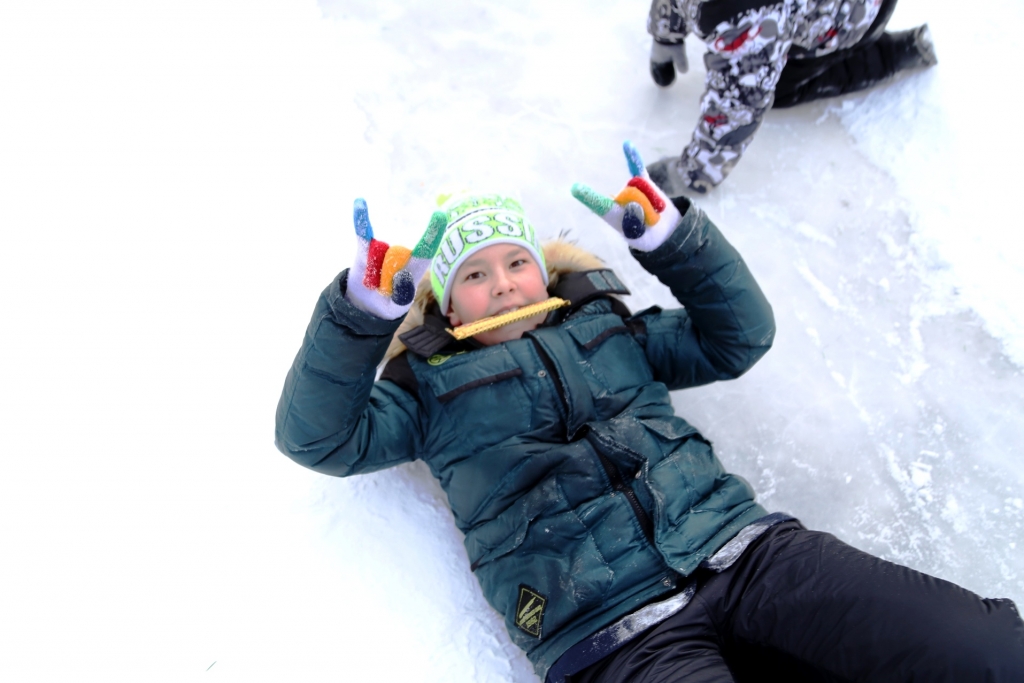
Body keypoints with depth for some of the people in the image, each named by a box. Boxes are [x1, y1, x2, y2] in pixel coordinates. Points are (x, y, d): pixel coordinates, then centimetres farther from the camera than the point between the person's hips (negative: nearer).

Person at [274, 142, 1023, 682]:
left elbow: (738, 337, 21)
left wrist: (670, 237, 8)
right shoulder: (429, 387, 12)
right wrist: (363, 308, -11)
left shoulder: (607, 324, 20)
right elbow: (318, 438, 2)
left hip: (742, 549, 4)